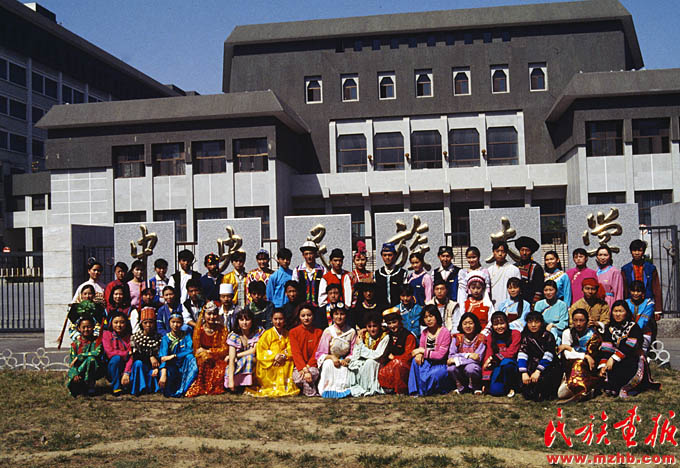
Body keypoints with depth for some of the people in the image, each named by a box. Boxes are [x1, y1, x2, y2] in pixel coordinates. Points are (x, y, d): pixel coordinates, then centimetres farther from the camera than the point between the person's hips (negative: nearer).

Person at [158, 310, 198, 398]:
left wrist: (173, 356, -24)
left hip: (184, 367, 1)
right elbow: (163, 358, -15)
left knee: (190, 358, -30)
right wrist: (163, 375, -31)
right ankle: (169, 391, -3)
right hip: (171, 366, -1)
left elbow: (190, 351, -14)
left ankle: (181, 390, -27)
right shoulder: (166, 338, -1)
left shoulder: (186, 336, 2)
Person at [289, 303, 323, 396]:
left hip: (312, 365, 0)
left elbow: (316, 353, -1)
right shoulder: (293, 332, 1)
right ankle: (311, 392, -8)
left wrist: (307, 367, -17)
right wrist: (304, 369, -22)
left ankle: (309, 391, -9)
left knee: (313, 372, -34)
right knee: (297, 377, -32)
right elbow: (296, 353, -8)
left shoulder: (318, 332, 5)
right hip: (298, 366, 0)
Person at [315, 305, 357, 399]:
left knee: (343, 368, -34)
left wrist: (347, 359, -20)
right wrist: (332, 357, -25)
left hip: (344, 360, 1)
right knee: (328, 364, -35)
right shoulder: (328, 332, -6)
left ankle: (342, 389, -21)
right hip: (329, 360, -1)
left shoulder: (351, 332, -1)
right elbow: (320, 354, -5)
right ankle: (329, 390, -29)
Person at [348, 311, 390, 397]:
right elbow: (355, 356, -6)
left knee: (370, 362, -33)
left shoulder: (385, 337, -14)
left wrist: (360, 344, -19)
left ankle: (370, 389, -20)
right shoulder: (364, 335, -3)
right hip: (363, 364, 4)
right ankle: (357, 389, -15)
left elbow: (377, 355, -22)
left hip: (376, 367, -4)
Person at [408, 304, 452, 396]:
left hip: (441, 365, -6)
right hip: (427, 362, 6)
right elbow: (421, 348, 4)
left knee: (433, 374, -36)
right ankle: (415, 391, -17)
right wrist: (419, 353, -21)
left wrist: (424, 351, -17)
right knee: (416, 360, -24)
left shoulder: (445, 333, -12)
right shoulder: (424, 332, 7)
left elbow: (441, 355, -17)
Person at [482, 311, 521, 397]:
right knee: (495, 390, -26)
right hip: (498, 368, 2)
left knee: (506, 362, -37)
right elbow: (487, 357, -4)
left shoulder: (515, 334, -4)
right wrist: (485, 380, -11)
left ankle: (511, 387, -12)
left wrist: (493, 358, -15)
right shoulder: (490, 337, 4)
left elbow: (510, 353, -13)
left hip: (512, 366, -2)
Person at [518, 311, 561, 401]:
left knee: (542, 380, -30)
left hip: (549, 366, -2)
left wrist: (538, 371, -25)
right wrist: (524, 373, -23)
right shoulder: (526, 337, 5)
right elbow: (522, 354, -8)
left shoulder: (548, 336, -3)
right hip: (533, 366, 2)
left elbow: (548, 356, -14)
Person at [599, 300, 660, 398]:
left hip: (634, 360, -4)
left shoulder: (633, 327, -2)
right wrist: (603, 365, -13)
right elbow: (606, 348, 0)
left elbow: (629, 347, -16)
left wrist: (613, 358, -24)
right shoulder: (610, 328, 11)